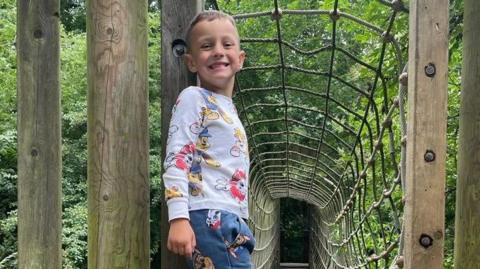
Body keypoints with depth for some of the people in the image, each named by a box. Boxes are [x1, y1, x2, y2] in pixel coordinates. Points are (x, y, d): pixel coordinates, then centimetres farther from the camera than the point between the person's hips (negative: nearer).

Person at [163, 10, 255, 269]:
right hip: (209, 218, -9)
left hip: (232, 221, 9)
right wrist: (178, 218, -22)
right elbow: (177, 159, -12)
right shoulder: (193, 98, -3)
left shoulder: (228, 108, 22)